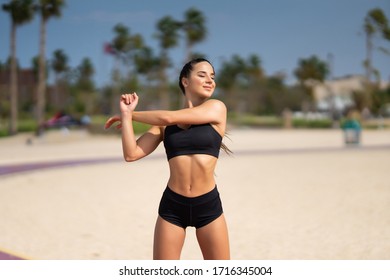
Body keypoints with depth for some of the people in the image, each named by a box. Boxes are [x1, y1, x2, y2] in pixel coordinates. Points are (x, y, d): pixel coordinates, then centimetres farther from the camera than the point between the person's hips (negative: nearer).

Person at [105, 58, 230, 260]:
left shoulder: (216, 107, -2)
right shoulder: (164, 125, 5)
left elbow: (168, 118, -11)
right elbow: (131, 154, -5)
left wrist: (132, 114, 2)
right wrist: (126, 114, -7)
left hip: (208, 205, -1)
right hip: (172, 205, 1)